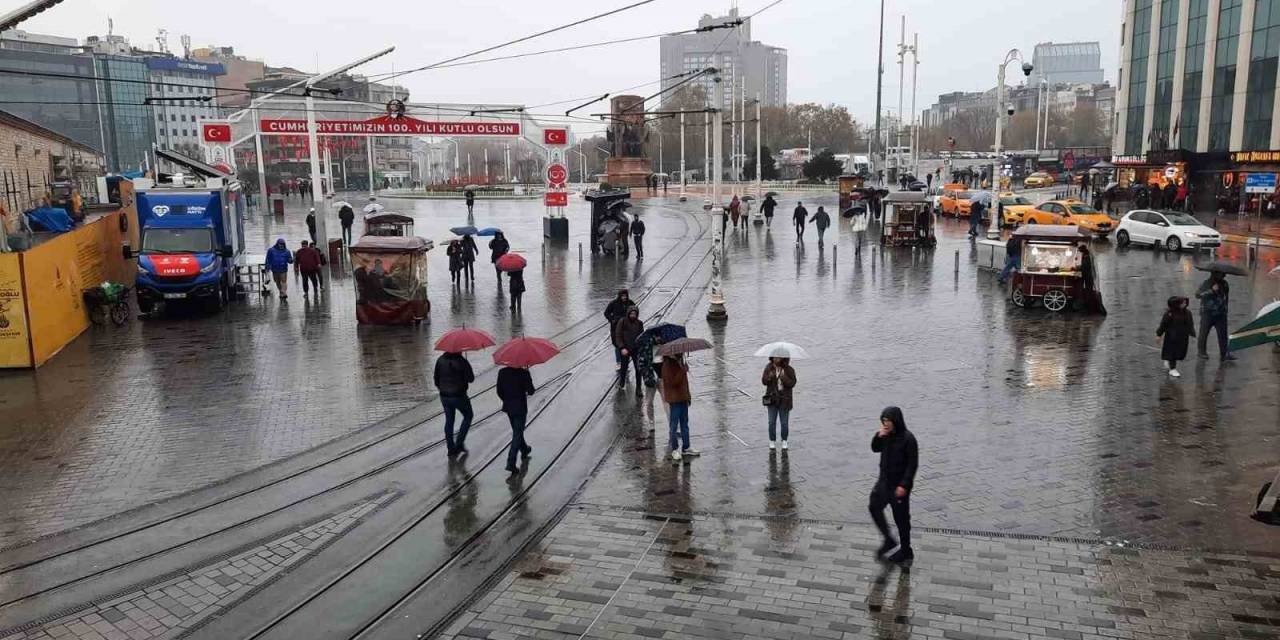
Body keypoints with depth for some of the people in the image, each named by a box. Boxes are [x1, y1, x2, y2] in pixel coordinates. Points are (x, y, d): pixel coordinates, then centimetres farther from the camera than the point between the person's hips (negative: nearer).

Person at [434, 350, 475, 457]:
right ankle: (459, 443, 11)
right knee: (468, 416, 17)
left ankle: (451, 448, 18)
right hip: (459, 396, -5)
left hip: (444, 396, 5)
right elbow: (471, 379, -14)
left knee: (449, 420, 15)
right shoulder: (462, 362, -17)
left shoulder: (441, 360, -2)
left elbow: (436, 377, 4)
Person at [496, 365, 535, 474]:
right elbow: (530, 391, -13)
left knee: (517, 431, 25)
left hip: (508, 407, 5)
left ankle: (524, 450, 48)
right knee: (517, 435, 1)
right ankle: (511, 463, -6)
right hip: (520, 408, -5)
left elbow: (499, 391, 1)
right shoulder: (523, 373, -18)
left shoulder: (502, 372, -5)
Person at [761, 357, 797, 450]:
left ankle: (784, 441, 25)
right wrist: (769, 377, -25)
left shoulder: (789, 370, -9)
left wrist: (784, 378, -29)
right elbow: (764, 381, -4)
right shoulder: (769, 367, -3)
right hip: (772, 399, 1)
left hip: (784, 400, -1)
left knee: (784, 423, 7)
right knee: (772, 422, 5)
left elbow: (792, 384, -13)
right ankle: (772, 441, 20)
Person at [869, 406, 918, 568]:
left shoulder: (908, 439, -20)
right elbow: (875, 448, 10)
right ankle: (888, 540, 28)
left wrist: (904, 485, -21)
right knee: (874, 507, 11)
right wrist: (878, 436, -11)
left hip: (899, 484, -7)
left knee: (901, 518, 4)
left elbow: (912, 464, -18)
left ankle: (905, 551, 21)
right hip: (884, 480, 7)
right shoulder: (886, 435, -1)